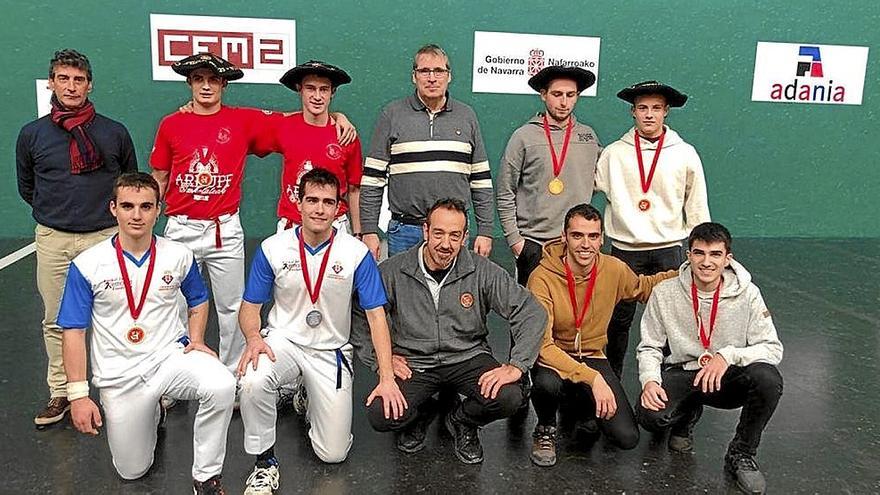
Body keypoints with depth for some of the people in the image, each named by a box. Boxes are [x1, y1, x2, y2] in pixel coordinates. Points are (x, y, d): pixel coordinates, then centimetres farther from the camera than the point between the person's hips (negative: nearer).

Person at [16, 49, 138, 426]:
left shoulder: (115, 133, 1)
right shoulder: (32, 134, 4)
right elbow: (26, 187, 18)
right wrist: (55, 211, 15)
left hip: (105, 238, -2)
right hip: (52, 240, 2)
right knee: (55, 321, 10)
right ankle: (60, 393, 23)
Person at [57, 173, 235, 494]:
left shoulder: (179, 255, -3)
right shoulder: (87, 265, -8)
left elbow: (198, 300, 15)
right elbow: (73, 332, -5)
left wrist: (196, 340, -3)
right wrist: (78, 395, -8)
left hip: (171, 356, 0)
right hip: (120, 376, 0)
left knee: (222, 386, -33)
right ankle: (151, 412, 40)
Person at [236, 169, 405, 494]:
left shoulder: (356, 253, -12)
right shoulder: (272, 248, -8)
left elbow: (376, 316, -11)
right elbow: (250, 306, 0)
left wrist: (387, 378, -17)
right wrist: (254, 338, -23)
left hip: (331, 352, 0)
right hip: (283, 341, 0)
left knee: (333, 454, -1)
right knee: (252, 381, -35)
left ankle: (308, 401, 32)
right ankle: (265, 461, -8)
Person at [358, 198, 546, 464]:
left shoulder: (482, 271, -8)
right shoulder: (392, 271, -7)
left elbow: (531, 312, -9)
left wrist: (517, 365, -20)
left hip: (468, 357, 0)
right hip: (412, 363, 0)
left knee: (508, 398, -26)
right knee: (381, 416, -24)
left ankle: (461, 421, 12)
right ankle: (421, 414, 16)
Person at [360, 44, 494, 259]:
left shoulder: (466, 116, 10)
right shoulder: (392, 114, 3)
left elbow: (481, 179, 10)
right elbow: (372, 179, 2)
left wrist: (485, 231, 5)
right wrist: (369, 231, -3)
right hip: (404, 231, -1)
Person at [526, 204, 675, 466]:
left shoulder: (615, 270, -8)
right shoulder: (542, 278, -23)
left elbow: (643, 288, 18)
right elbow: (541, 345, -28)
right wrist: (592, 378, -36)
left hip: (592, 357, 4)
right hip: (553, 357, -4)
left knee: (627, 438, -10)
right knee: (548, 383, -40)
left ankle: (581, 405, 23)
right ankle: (545, 430, -3)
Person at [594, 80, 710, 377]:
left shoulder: (685, 154, 1)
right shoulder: (614, 153, 0)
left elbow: (697, 206, 6)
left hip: (669, 250, 0)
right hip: (624, 249, 0)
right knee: (618, 320, 9)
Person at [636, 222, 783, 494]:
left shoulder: (747, 293, -9)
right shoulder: (665, 293, -8)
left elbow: (773, 348, -10)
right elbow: (650, 347, -1)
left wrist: (729, 355, -27)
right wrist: (650, 380, -20)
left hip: (727, 378, 0)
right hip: (681, 372, 0)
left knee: (768, 379, -32)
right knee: (650, 415, -29)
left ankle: (741, 455, -5)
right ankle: (687, 415, 14)